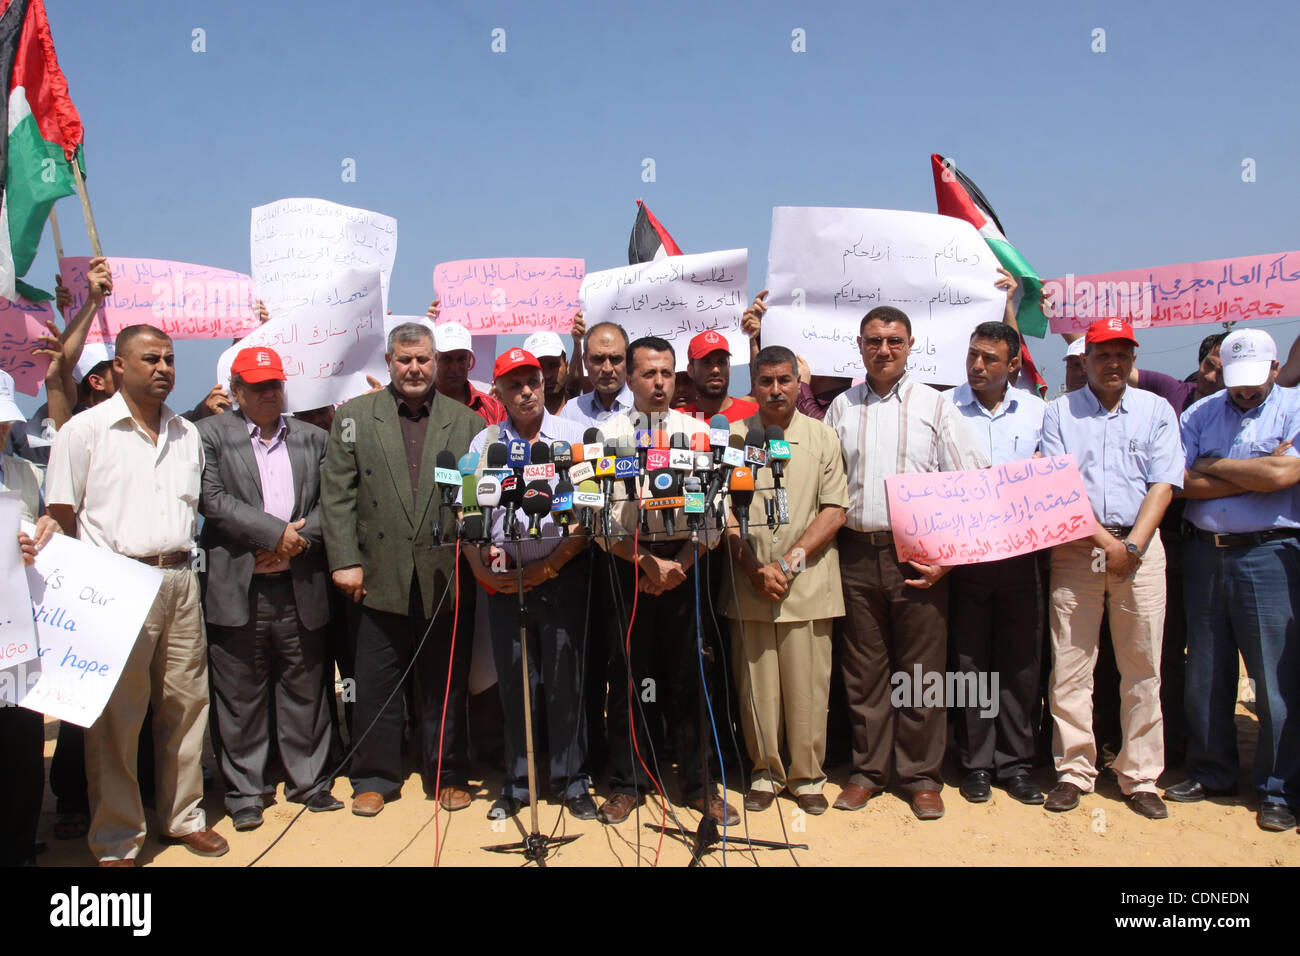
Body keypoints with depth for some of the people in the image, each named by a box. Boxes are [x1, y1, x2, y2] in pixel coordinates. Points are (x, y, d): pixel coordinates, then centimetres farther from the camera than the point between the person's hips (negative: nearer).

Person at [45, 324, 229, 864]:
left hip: (180, 581, 5)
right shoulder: (85, 429, -1)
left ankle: (184, 815, 24)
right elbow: (60, 516, -2)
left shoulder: (186, 434, 14)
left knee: (185, 702, 9)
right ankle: (115, 840, 13)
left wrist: (181, 562, 13)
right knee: (115, 715, 1)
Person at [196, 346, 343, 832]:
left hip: (300, 587, 3)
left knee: (305, 690, 10)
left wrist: (298, 540, -10)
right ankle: (243, 792, 19)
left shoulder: (312, 438, 13)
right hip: (237, 588, -2)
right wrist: (276, 532, -12)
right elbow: (212, 499, -9)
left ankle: (308, 780, 24)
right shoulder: (209, 435, 3)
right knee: (240, 695, 5)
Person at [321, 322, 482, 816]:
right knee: (376, 684, 7)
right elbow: (337, 493, 2)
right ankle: (375, 778, 23)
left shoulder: (466, 420, 7)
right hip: (381, 579, 0)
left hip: (447, 577, 0)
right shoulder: (354, 416, 6)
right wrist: (345, 560, -6)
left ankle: (448, 776, 24)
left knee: (446, 684, 9)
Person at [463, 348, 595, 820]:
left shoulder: (575, 437, 3)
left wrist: (553, 563, -9)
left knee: (565, 678, 2)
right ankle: (517, 782, 20)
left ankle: (570, 778, 15)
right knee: (513, 681, 8)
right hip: (504, 578, 2)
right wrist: (481, 566, -8)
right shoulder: (483, 443, 9)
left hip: (563, 574, -2)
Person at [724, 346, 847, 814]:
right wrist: (754, 569, -8)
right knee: (756, 684, 5)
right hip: (749, 584, 1)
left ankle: (807, 775, 17)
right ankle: (765, 772, 20)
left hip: (808, 583, 0)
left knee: (808, 685, 2)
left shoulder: (823, 437, 6)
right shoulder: (734, 438, 6)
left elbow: (835, 511, 0)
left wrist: (791, 562, -9)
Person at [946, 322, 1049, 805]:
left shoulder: (1036, 410, 9)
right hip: (962, 554, -2)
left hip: (1020, 553, 2)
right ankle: (976, 764, 17)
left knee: (1022, 662, 6)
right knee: (970, 661, 5)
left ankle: (1015, 764, 19)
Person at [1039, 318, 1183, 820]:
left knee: (1142, 668, 2)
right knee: (1070, 666, 0)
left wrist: (1131, 545, -10)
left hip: (1140, 547, 1)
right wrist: (1102, 539, -10)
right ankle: (1074, 771, 10)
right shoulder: (1060, 411, 8)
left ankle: (1140, 777, 12)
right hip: (1075, 547, -1)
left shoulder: (1157, 410, 11)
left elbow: (1162, 485, 2)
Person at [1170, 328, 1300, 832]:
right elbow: (1186, 483, -1)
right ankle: (1211, 772, 24)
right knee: (1205, 672, 10)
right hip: (1205, 551, 4)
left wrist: (1216, 465, -3)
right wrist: (1257, 472, -7)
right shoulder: (1200, 414, 11)